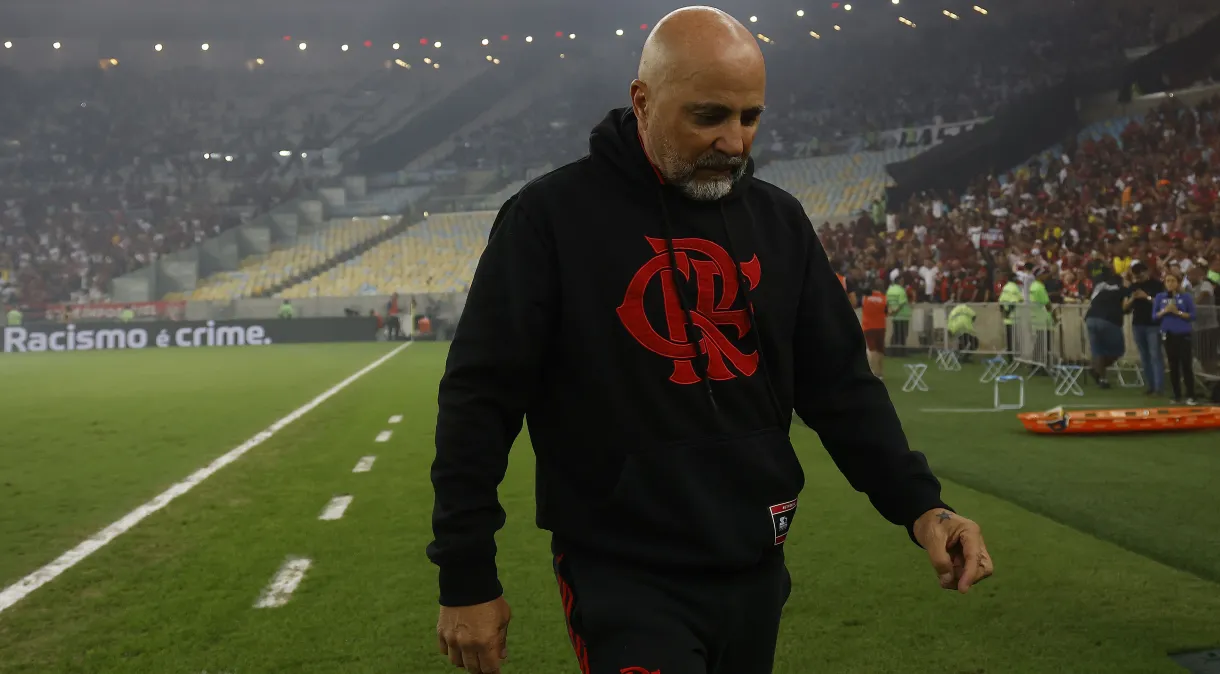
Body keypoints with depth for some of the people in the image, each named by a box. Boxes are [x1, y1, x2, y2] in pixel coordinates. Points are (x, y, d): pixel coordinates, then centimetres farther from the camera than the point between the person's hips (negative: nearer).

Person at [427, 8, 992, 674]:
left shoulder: (779, 219, 5)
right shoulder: (551, 215, -10)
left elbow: (839, 382, 8)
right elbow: (480, 397, -9)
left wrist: (918, 503, -6)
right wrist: (466, 576, -10)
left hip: (756, 570, 6)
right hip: (622, 577, -5)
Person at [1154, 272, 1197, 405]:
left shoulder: (1186, 297, -1)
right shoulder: (1160, 297, 5)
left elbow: (1192, 315, -3)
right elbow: (1154, 316, 4)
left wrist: (1177, 312, -15)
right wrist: (1164, 311, -14)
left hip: (1183, 334, -2)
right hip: (1168, 334, 2)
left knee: (1186, 364, -5)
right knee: (1173, 365, 7)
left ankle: (1190, 396, -2)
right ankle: (1177, 395, 14)